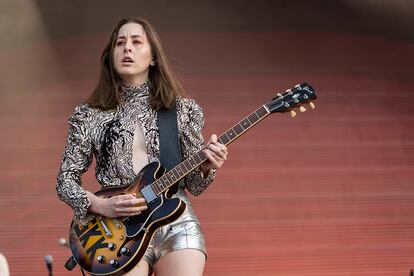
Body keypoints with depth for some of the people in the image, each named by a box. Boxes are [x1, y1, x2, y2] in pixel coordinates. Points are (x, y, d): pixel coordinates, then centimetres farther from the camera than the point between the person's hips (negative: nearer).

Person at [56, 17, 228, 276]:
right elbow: (65, 180, 8)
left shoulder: (184, 110, 9)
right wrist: (100, 206, -10)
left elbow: (193, 185, 11)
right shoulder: (89, 116, 6)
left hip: (177, 221, 1)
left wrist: (206, 167, -11)